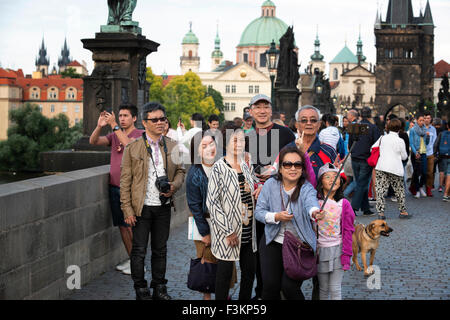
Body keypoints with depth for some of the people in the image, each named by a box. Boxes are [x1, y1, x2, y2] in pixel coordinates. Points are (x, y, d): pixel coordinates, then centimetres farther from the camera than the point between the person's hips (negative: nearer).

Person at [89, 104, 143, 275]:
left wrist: (114, 126, -26)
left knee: (131, 226, -5)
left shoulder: (140, 135, -4)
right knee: (122, 226, 10)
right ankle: (131, 259, 21)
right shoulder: (114, 135, 13)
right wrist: (99, 126, -17)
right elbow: (93, 141, 1)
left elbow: (129, 144, -24)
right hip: (115, 187, 6)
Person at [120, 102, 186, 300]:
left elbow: (180, 171, 16)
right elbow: (125, 181, -4)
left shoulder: (172, 146, 5)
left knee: (160, 250, 13)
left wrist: (174, 186, -6)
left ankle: (159, 288, 25)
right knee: (139, 251, 3)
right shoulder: (133, 148, -5)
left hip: (163, 207, 3)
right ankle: (141, 291, 16)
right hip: (141, 208, -3)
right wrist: (127, 209, -9)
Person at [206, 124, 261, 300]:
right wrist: (228, 231, -18)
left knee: (250, 270, 12)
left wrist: (260, 189, -1)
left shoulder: (246, 166, 8)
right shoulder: (219, 168, -12)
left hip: (248, 230, 6)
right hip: (228, 231, -6)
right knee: (225, 272, 3)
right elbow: (212, 201, -15)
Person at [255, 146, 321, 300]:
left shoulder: (307, 188, -11)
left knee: (290, 287, -12)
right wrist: (276, 217, -19)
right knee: (270, 285, -11)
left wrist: (315, 211, -58)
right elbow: (259, 211, 1)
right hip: (273, 242, 2)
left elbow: (311, 201, -34)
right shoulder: (270, 185, -3)